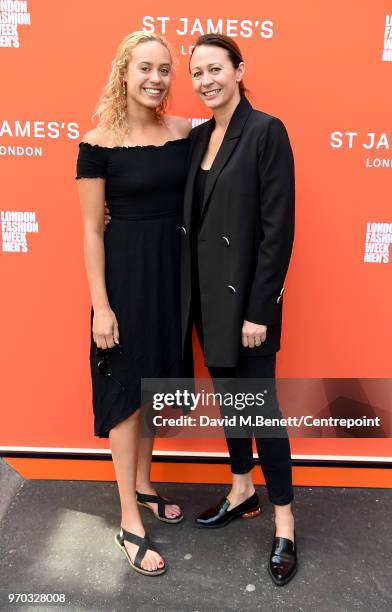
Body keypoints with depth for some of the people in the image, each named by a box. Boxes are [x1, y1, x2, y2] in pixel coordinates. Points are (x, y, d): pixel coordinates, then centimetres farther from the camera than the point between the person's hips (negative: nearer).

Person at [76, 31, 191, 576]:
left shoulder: (185, 132, 2)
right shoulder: (99, 142, -10)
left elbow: (193, 206, 8)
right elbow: (92, 230, -10)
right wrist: (101, 307, -12)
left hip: (175, 269, 5)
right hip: (126, 272, -5)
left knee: (155, 383, 16)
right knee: (127, 392, 4)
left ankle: (142, 486, 38)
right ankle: (129, 524, 19)